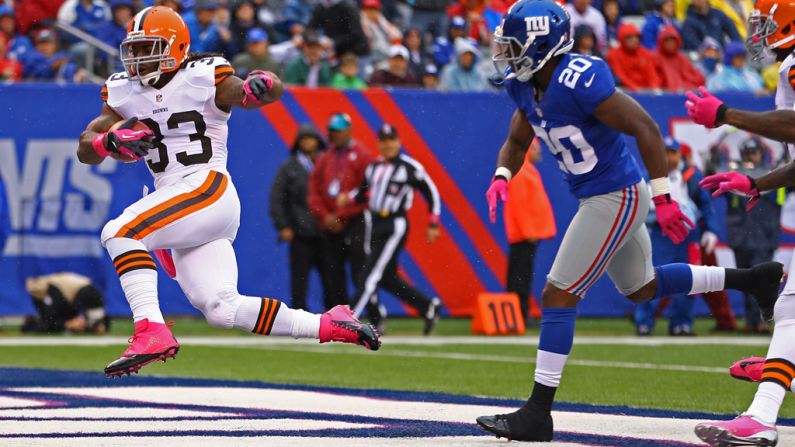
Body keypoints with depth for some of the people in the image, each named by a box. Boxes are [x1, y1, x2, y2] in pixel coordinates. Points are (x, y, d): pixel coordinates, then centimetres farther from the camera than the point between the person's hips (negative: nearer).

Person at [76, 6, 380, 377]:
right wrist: (110, 141, -15)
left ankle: (152, 332, -28)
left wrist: (261, 86, -37)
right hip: (174, 204, 7)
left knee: (119, 232, -23)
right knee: (222, 311, -2)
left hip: (209, 191, -7)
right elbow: (86, 151, 7)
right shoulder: (123, 93, 13)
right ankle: (328, 326, 9)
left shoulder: (202, 80, -4)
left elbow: (275, 90, -13)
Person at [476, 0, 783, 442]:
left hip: (615, 199, -10)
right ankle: (751, 278, 38)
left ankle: (538, 413, -7)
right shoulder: (525, 86, 0)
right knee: (641, 287, 27)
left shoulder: (580, 81, -27)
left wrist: (662, 198, -23)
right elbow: (516, 141, 14)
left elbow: (645, 128, -24)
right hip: (598, 198, 10)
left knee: (557, 297, -11)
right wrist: (501, 177, -8)